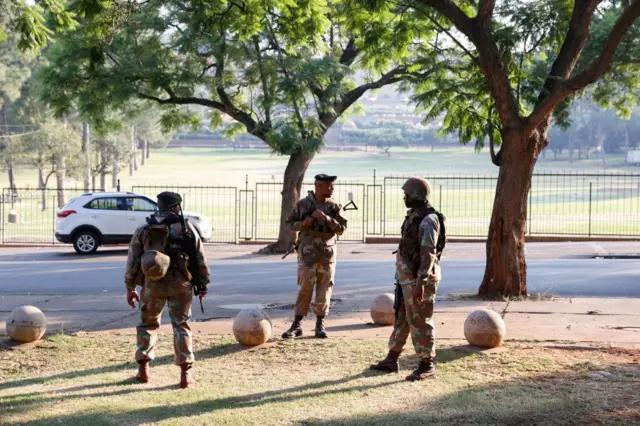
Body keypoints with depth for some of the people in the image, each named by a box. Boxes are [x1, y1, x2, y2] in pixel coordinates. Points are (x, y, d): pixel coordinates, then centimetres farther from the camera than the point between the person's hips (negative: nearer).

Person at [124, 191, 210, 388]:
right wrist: (204, 283, 10)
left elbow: (133, 260, 7)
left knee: (148, 324, 18)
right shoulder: (186, 227, 2)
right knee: (181, 326, 6)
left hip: (152, 284, 1)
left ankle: (143, 368, 15)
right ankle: (185, 374, 2)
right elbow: (200, 257, 1)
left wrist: (130, 288, 13)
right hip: (180, 284, -1)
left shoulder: (143, 230, 7)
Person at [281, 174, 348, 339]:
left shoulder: (334, 207, 2)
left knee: (324, 290, 3)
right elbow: (290, 224, 6)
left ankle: (320, 325, 13)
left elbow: (341, 228, -5)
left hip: (327, 255, 1)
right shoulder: (303, 204, 0)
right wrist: (303, 223, -14)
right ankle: (297, 325, 6)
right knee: (304, 290, -1)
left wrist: (325, 218, -18)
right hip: (307, 254, -1)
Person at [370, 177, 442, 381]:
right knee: (401, 318, 14)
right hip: (407, 277, 10)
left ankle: (427, 365, 7)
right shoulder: (414, 216, 13)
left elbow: (428, 253, -24)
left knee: (419, 321, -3)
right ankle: (391, 360, 21)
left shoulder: (428, 219, -19)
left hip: (419, 278, -10)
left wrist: (421, 283, -29)